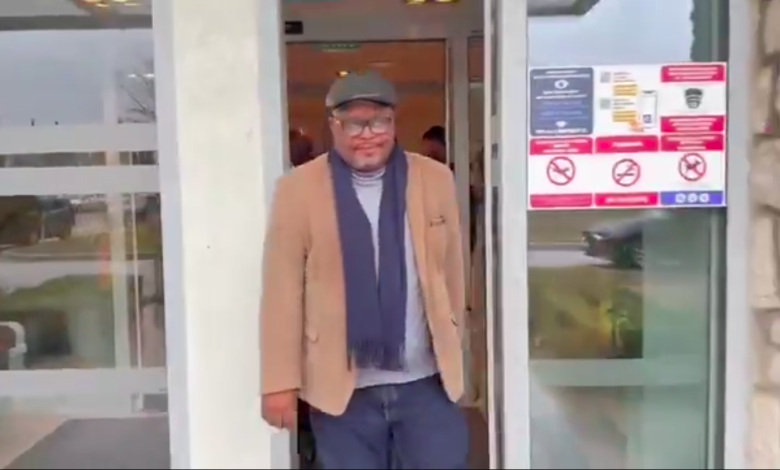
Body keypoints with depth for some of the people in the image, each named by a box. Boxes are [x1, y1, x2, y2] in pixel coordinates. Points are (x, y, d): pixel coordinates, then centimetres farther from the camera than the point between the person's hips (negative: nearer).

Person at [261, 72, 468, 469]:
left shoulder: (435, 179, 3)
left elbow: (451, 273, 10)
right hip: (341, 386, -1)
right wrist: (281, 381, -6)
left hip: (427, 382, 2)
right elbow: (283, 291, -5)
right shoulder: (299, 189, -5)